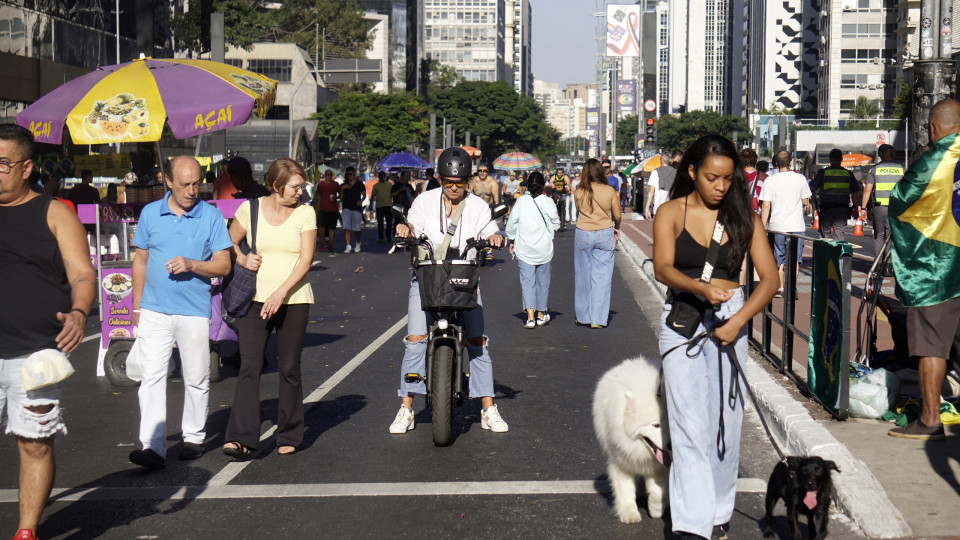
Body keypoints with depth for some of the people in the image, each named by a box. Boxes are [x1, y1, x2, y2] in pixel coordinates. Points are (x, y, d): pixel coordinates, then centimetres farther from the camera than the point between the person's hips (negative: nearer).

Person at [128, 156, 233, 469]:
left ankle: (194, 437, 24)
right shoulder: (150, 213, 7)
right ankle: (152, 446, -9)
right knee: (152, 377, -7)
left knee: (196, 379, 8)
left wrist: (191, 264, -18)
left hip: (194, 312, -1)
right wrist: (137, 306, 12)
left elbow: (223, 265, -1)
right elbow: (140, 261, 14)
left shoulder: (211, 216, 0)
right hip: (154, 311, 1)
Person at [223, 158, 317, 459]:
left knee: (289, 369, 4)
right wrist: (242, 259, -3)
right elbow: (229, 243, 18)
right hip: (255, 299, 0)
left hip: (294, 300, 0)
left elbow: (306, 258, -5)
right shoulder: (249, 209, 4)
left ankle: (289, 437, 16)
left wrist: (281, 292, -15)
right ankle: (242, 438, -14)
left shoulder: (305, 213, 2)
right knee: (249, 367, -10)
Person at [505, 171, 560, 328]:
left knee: (527, 281, 0)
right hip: (544, 248, 1)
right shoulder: (548, 202, -6)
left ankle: (530, 317, -14)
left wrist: (512, 240, 14)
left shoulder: (521, 201, -5)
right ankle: (541, 315, 26)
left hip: (524, 249, 0)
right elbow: (556, 223, 4)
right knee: (542, 280, 14)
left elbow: (512, 223, 1)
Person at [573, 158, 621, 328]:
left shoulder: (578, 193, -6)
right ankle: (598, 319, 3)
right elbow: (617, 216, 0)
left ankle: (583, 316, 20)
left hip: (583, 236, 0)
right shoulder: (610, 191, -6)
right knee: (602, 277, 4)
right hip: (605, 235, 0)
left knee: (582, 277, 12)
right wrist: (616, 229, 19)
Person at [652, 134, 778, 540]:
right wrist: (701, 288, -33)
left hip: (730, 320, 2)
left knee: (725, 422, 6)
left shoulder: (743, 217, 5)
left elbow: (769, 277, 1)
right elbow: (663, 268, -14)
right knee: (691, 426, -8)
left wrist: (738, 320, -13)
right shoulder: (671, 213, 0)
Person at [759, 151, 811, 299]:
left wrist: (762, 226, -1)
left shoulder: (770, 180, -5)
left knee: (779, 259, 10)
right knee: (795, 258, 8)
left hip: (776, 225, 0)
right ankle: (792, 288, 4)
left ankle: (780, 288, 9)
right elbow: (805, 202, 6)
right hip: (796, 225, 0)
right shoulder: (800, 179, -2)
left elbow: (765, 205, -6)